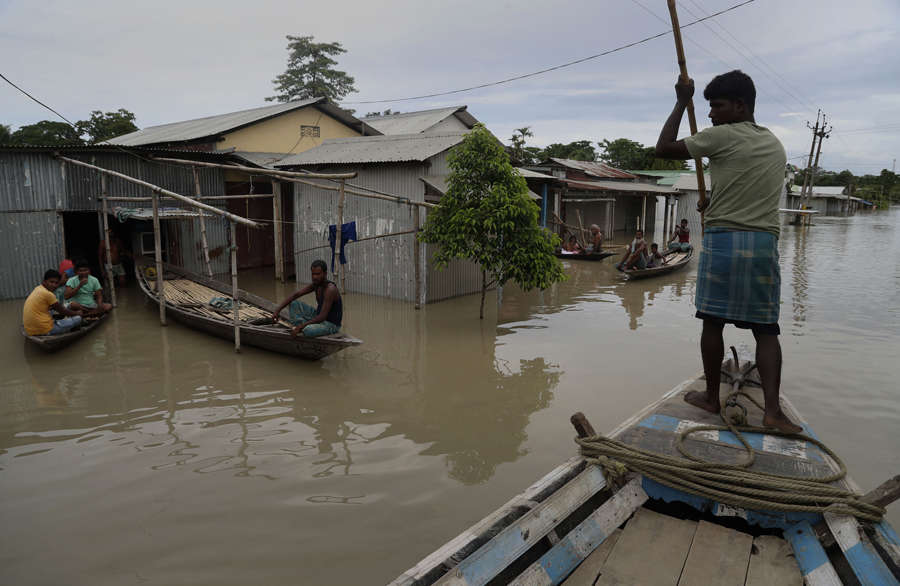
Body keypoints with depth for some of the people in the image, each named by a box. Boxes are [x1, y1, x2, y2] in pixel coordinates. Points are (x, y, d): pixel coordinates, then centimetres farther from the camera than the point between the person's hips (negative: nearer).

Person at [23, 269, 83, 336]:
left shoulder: (38, 289, 11)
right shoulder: (48, 294, -16)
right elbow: (62, 311, -4)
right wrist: (77, 313, 13)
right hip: (44, 331, -9)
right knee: (77, 318, -6)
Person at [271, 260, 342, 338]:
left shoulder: (330, 289, -28)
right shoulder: (315, 284, -2)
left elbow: (322, 317, -32)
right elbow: (295, 295, -1)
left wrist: (300, 326, -33)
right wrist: (277, 310, -11)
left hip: (331, 324, -8)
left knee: (308, 330, -38)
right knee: (294, 303, 3)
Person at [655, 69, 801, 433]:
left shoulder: (722, 136, -6)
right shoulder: (776, 145, 17)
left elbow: (663, 148, 0)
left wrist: (681, 103, 10)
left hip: (723, 239, -5)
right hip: (765, 241, 5)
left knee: (713, 322, 6)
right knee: (765, 328, 5)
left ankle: (711, 397, 16)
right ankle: (773, 409, -3)